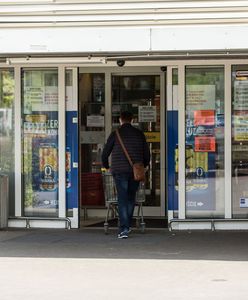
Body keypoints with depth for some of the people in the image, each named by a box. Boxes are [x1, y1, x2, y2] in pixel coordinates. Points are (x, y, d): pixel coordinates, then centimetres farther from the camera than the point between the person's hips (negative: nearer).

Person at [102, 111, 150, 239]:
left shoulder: (115, 134, -1)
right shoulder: (139, 134, 6)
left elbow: (105, 153, 3)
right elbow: (146, 153, 11)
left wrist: (106, 166, 21)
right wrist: (144, 166, 28)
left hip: (119, 171, -2)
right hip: (135, 171, 2)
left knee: (122, 199, -4)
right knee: (131, 198, 17)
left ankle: (124, 229, -14)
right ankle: (128, 225, 22)